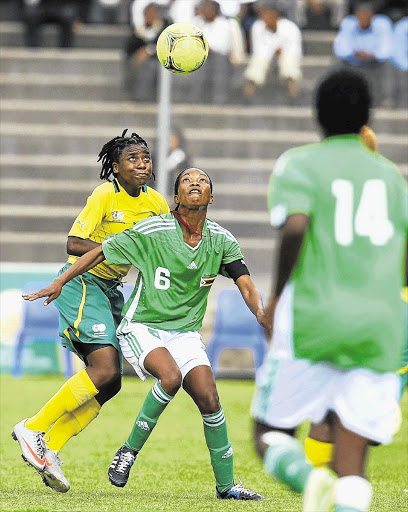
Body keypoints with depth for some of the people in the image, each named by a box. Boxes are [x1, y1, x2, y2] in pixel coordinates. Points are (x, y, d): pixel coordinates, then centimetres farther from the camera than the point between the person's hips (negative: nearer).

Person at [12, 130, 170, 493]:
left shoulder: (156, 203, 7)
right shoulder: (105, 195, -14)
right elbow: (73, 244, -20)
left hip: (110, 291, 8)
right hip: (82, 283, -8)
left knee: (109, 384, 0)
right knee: (104, 370, -21)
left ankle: (50, 448, 4)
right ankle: (33, 428, -11)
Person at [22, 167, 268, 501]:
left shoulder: (222, 241, -1)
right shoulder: (152, 231, -13)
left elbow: (246, 286, -2)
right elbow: (100, 253, -3)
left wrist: (260, 313, -22)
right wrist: (59, 283, -1)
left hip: (184, 333, 4)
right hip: (141, 328, -4)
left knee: (209, 399, -13)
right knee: (171, 376, -32)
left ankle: (226, 484, 1)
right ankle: (130, 450, -13)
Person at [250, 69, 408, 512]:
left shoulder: (299, 164, 3)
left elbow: (295, 226, -15)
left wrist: (277, 295, -4)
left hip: (312, 325, -3)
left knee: (271, 434, 10)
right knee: (352, 465, 2)